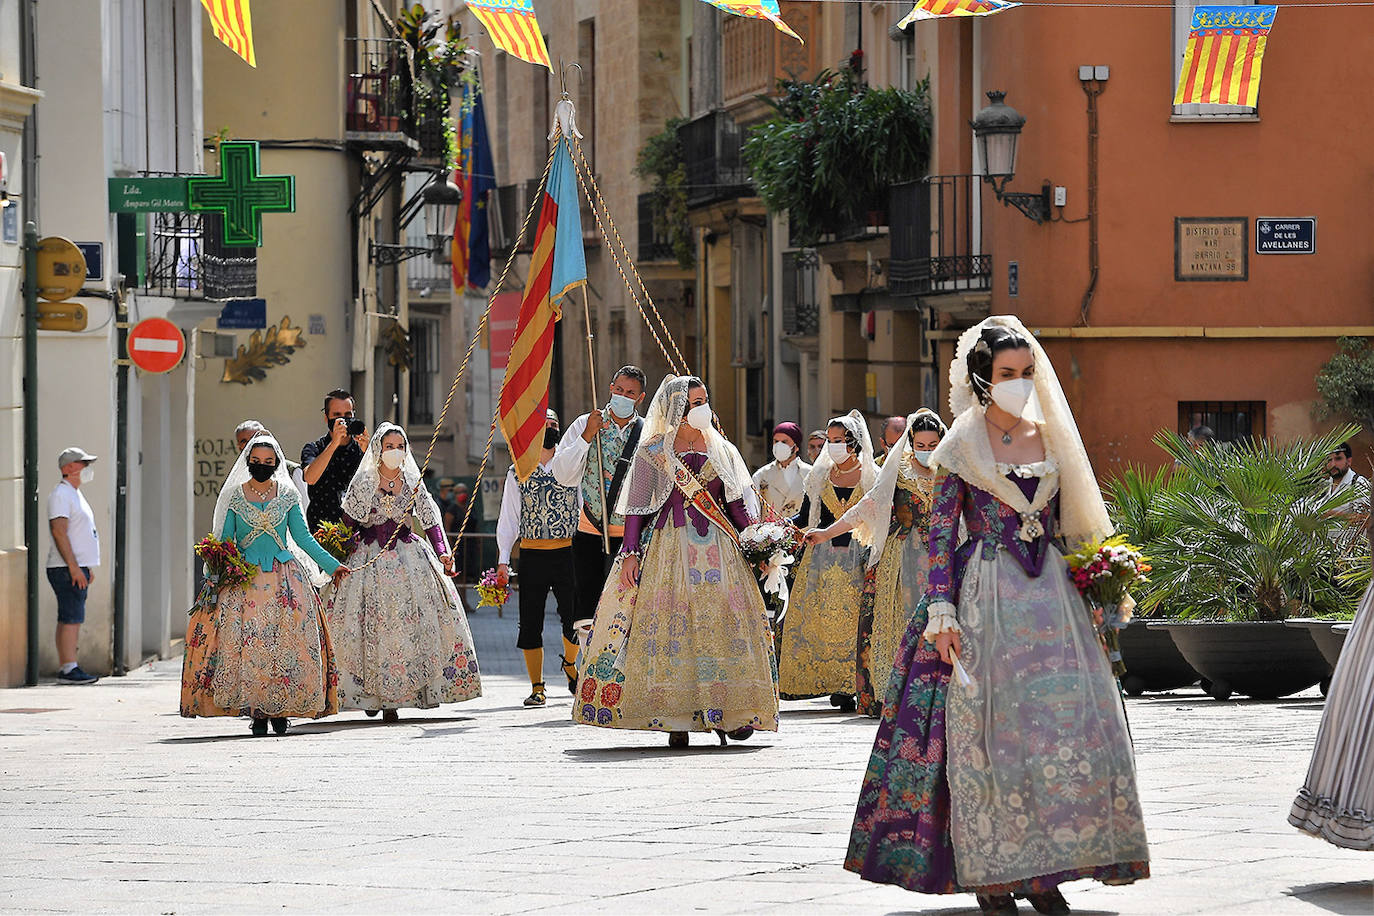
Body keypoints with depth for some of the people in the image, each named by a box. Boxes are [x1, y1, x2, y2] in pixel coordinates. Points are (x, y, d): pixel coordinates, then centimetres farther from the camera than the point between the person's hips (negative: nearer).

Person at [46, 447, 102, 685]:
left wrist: (87, 567, 23)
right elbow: (59, 531, -19)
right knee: (71, 619, -12)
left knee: (71, 619, 8)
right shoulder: (60, 494, -11)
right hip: (66, 568, -10)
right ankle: (69, 669, -14)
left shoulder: (75, 494, 21)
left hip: (78, 568, 10)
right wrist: (74, 567, -22)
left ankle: (65, 669, 8)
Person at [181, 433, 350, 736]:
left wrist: (332, 565, 6)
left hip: (284, 577, 1)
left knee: (285, 641, -8)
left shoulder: (287, 495, 8)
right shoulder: (234, 496, 5)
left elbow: (303, 538, 11)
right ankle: (256, 711, -7)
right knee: (246, 641, -11)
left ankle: (280, 710, 0)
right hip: (244, 577, -1)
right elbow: (224, 542, 6)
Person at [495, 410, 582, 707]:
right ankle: (537, 688, 8)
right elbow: (509, 518, 7)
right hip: (532, 556, 0)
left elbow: (584, 508, 9)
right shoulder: (518, 473, 7)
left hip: (567, 552, 0)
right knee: (530, 622, 0)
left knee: (574, 618, -5)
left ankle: (569, 662, 27)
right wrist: (503, 560, 0)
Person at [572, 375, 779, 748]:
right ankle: (676, 720, -8)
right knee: (670, 630, -8)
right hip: (670, 549, -2)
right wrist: (631, 552, -5)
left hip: (719, 548, 3)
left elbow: (737, 504, 15)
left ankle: (729, 714, -4)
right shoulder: (652, 452, 6)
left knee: (723, 627, -6)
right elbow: (637, 507, 4)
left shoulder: (722, 450, 14)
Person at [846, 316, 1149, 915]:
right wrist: (941, 610, -11)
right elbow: (941, 531, -3)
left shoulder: (1051, 438, 11)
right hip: (988, 598, -4)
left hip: (1051, 596, 4)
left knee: (1061, 725, -3)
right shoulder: (962, 445, 0)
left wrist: (1091, 588, 9)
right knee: (990, 727, -4)